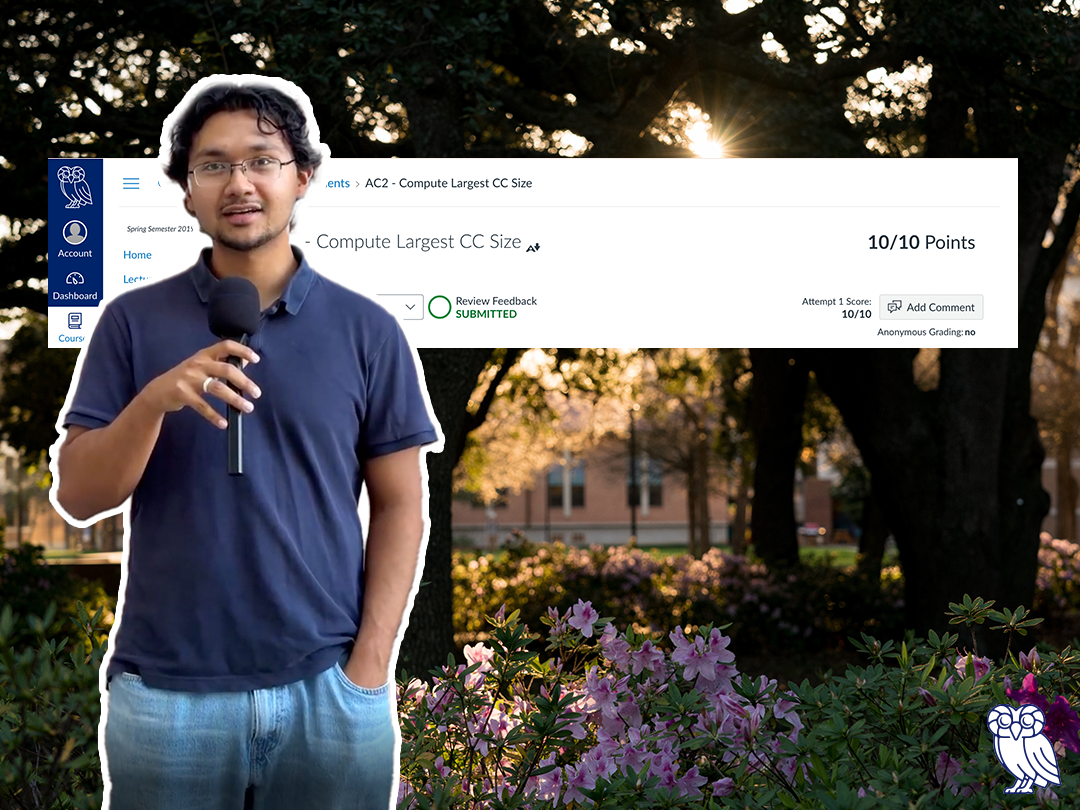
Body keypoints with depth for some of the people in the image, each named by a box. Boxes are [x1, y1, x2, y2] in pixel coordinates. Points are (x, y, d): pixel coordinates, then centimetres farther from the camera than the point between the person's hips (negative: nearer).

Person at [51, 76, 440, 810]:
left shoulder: (367, 331, 2)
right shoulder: (133, 322, 2)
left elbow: (400, 506, 3)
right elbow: (77, 497, 0)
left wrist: (369, 672, -5)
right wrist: (154, 401, -17)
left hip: (327, 692, 0)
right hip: (164, 694, 0)